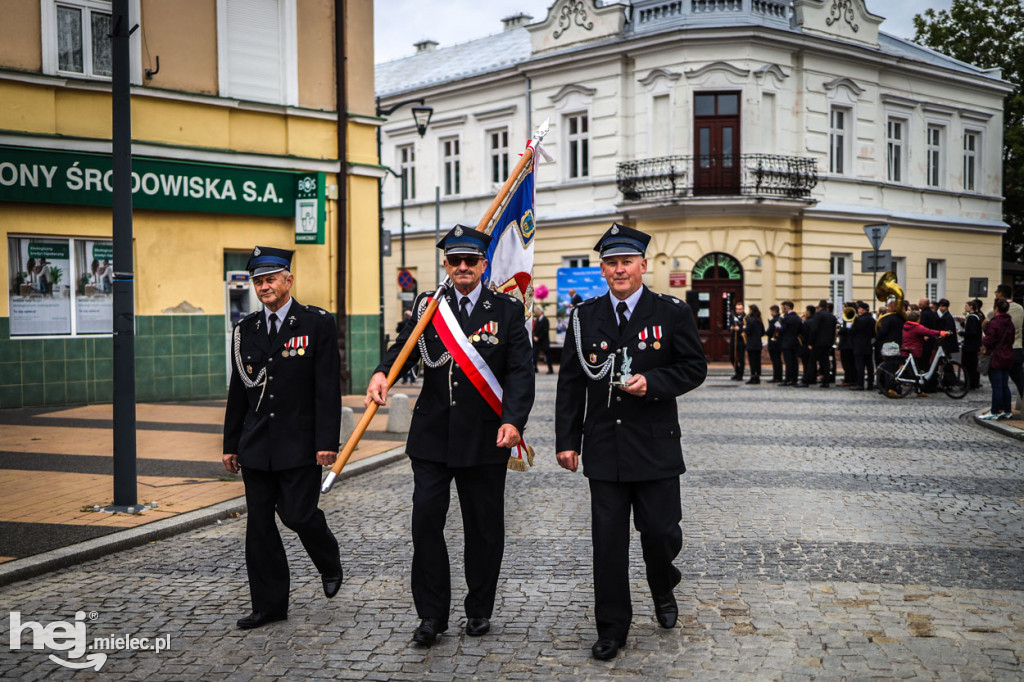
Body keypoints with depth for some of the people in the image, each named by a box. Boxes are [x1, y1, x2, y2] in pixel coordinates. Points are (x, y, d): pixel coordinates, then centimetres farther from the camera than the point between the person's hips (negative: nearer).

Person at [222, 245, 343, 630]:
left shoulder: (318, 323, -4)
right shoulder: (245, 329, 9)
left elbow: (328, 388, -9)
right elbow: (237, 392, 13)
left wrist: (327, 442, -15)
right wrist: (230, 445, 11)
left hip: (299, 444, -5)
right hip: (256, 446, 5)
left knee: (298, 514, -7)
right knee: (259, 524, 6)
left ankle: (329, 562, 26)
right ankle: (269, 605, 18)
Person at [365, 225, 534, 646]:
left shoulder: (507, 310, 1)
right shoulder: (427, 306, 8)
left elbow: (521, 371, -5)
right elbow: (405, 346, -3)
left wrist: (514, 420, -20)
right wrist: (382, 373, -25)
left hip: (485, 438, -1)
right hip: (432, 436, 1)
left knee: (484, 525, 8)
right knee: (426, 519, -2)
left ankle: (480, 610, 25)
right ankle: (432, 614, 11)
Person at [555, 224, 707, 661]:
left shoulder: (672, 312, 1)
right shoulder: (585, 316, 6)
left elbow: (694, 368, 1)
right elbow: (570, 382, 6)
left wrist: (651, 383, -16)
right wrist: (566, 439, 1)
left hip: (656, 446, -1)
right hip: (603, 447, 2)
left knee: (660, 530, 4)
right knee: (608, 539, 4)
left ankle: (663, 587, 38)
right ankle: (612, 627, 16)